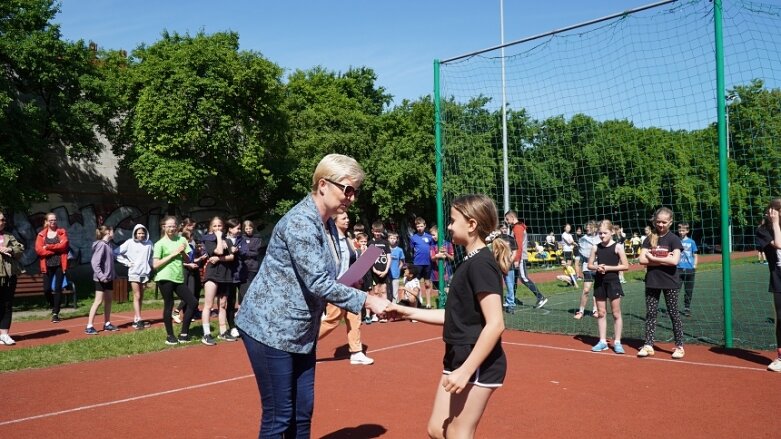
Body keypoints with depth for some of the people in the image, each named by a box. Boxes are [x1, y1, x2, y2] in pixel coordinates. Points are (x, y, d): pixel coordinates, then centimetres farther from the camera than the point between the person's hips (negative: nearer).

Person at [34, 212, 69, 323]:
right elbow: (38, 250, -5)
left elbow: (63, 245, -10)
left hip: (60, 264, -1)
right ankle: (54, 307, 25)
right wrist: (55, 249, -11)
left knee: (58, 288, -2)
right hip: (47, 265, 1)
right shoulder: (41, 235, 6)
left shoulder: (62, 232, 5)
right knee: (47, 289, -3)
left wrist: (48, 247, -11)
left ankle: (55, 313, 3)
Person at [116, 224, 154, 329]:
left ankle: (136, 319, 16)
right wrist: (127, 263, -6)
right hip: (134, 273, -4)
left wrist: (150, 264, 4)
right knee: (137, 296, -7)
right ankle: (139, 320, -10)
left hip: (145, 273, 4)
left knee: (140, 297, 9)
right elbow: (117, 253, -3)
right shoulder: (130, 243, -5)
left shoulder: (149, 243, 1)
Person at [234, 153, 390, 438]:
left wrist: (345, 295, 2)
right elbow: (318, 282, -25)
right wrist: (367, 301, -22)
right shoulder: (300, 221, -21)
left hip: (301, 331, 9)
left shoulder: (328, 225, 8)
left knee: (302, 413, 13)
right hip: (270, 328, -9)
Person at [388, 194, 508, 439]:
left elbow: (495, 324, -24)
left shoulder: (481, 263, -18)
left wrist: (466, 370, -25)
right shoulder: (471, 261, 11)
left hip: (478, 364, -10)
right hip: (460, 359, 10)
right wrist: (408, 312, 11)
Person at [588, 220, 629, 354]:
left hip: (613, 281, -4)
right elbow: (590, 265, 10)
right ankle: (602, 341, 15)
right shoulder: (595, 248, 5)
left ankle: (617, 342, 9)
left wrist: (608, 268, -15)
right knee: (601, 313, 8)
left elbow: (625, 266, -9)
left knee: (616, 313, 1)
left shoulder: (618, 247, -6)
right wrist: (597, 267, -12)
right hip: (599, 282, 4)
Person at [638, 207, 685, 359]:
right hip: (652, 281, 3)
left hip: (670, 282, -3)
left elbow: (674, 261, -19)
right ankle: (648, 345, 12)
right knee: (650, 313, 6)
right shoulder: (649, 239, 5)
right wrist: (664, 260, -13)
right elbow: (642, 260, -5)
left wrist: (652, 258, -12)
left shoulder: (673, 239, -5)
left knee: (673, 313, 4)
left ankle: (679, 346, 14)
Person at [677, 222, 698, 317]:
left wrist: (695, 265, -3)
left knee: (688, 291, 8)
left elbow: (695, 255, 9)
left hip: (690, 269, 1)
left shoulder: (691, 242, 4)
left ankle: (687, 308, 19)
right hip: (679, 269, -1)